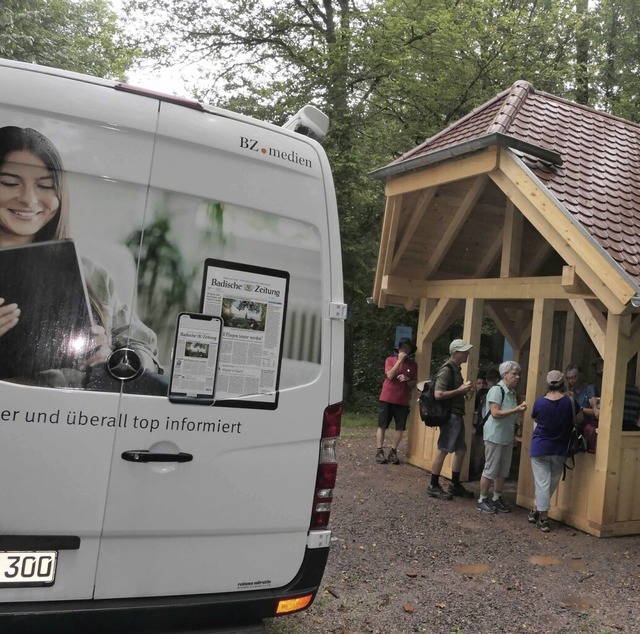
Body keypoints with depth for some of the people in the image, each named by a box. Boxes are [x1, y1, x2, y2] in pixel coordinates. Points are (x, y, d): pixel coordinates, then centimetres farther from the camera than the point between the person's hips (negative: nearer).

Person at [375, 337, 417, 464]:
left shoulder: (413, 365, 8)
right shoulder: (390, 360, 1)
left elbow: (413, 385, 8)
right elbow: (390, 375, -15)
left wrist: (407, 379, -14)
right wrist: (399, 360, -14)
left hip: (402, 401, 2)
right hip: (387, 399, -2)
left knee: (400, 427, 0)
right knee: (382, 426, -1)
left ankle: (393, 452, 10)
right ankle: (379, 452, 4)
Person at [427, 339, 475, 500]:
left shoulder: (456, 369, 14)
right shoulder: (446, 370, -16)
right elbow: (438, 394, -24)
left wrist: (465, 391, 9)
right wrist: (460, 390, -19)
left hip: (457, 415, 10)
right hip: (449, 415, -10)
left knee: (461, 450, 13)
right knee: (443, 451, -4)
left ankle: (455, 485, 23)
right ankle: (433, 487, 5)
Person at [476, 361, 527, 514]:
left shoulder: (512, 392, 10)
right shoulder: (497, 389, -15)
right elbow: (495, 413, -22)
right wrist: (516, 410, -24)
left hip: (508, 436, 8)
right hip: (495, 436, -8)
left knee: (503, 470, 13)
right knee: (491, 469, 0)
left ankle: (497, 498, 26)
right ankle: (482, 500, 11)